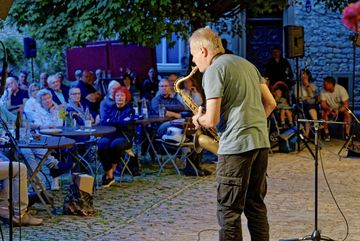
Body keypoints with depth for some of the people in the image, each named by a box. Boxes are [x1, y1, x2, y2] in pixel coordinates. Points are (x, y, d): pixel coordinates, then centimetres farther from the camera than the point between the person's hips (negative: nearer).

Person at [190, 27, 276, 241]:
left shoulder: (214, 70, -8)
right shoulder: (246, 63, 17)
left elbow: (212, 120, -14)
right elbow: (270, 103, 17)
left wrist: (198, 119, 6)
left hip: (236, 145, -8)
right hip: (261, 141, 8)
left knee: (229, 210, -2)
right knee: (256, 205, 16)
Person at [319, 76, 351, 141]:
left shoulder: (341, 89, -24)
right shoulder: (323, 91, -17)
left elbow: (346, 104, -25)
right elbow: (323, 104, -19)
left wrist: (338, 111, -42)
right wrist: (330, 109, -39)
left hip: (340, 108, -1)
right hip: (329, 108, 2)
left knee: (347, 113, -31)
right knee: (323, 112, -29)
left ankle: (347, 134, -24)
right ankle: (326, 133, -19)